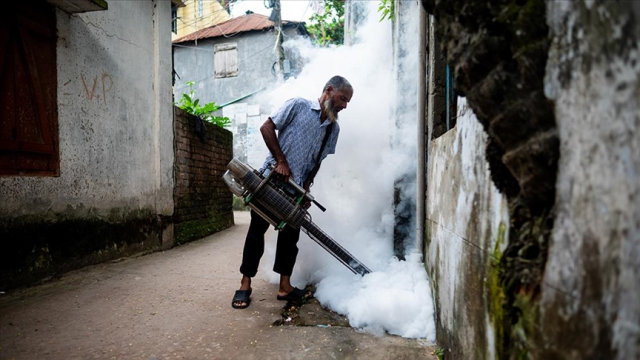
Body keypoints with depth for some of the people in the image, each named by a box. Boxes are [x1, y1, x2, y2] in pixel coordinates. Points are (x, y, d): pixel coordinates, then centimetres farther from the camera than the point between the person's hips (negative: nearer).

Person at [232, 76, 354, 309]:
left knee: (290, 234, 7)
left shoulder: (333, 128, 9)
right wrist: (281, 161, -13)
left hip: (296, 188, 5)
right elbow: (266, 128, -8)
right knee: (257, 230, 2)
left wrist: (306, 186, 0)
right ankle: (245, 285, 12)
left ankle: (285, 286, 18)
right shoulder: (299, 105, -6)